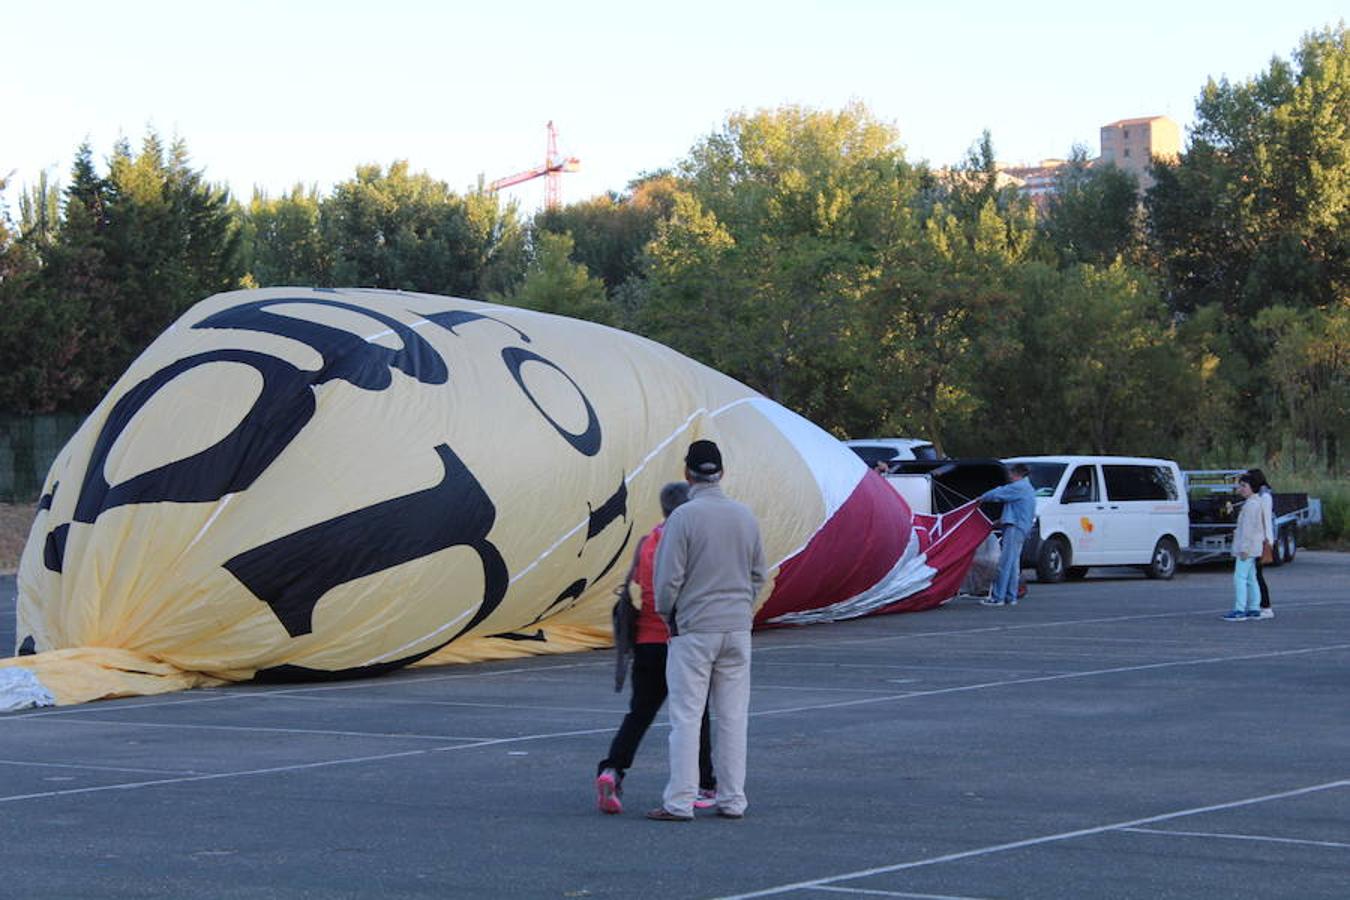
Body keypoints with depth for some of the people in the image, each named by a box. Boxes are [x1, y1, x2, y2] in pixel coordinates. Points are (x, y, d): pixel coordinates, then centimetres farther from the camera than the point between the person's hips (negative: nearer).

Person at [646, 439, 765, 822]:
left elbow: (668, 578, -12)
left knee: (686, 716, -2)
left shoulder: (683, 517, -12)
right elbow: (757, 575, 11)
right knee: (733, 716, 8)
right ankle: (732, 800, 10)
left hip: (693, 630, -5)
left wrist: (667, 615, 4)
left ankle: (680, 801, -2)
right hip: (737, 629, 5)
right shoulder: (745, 517, 5)